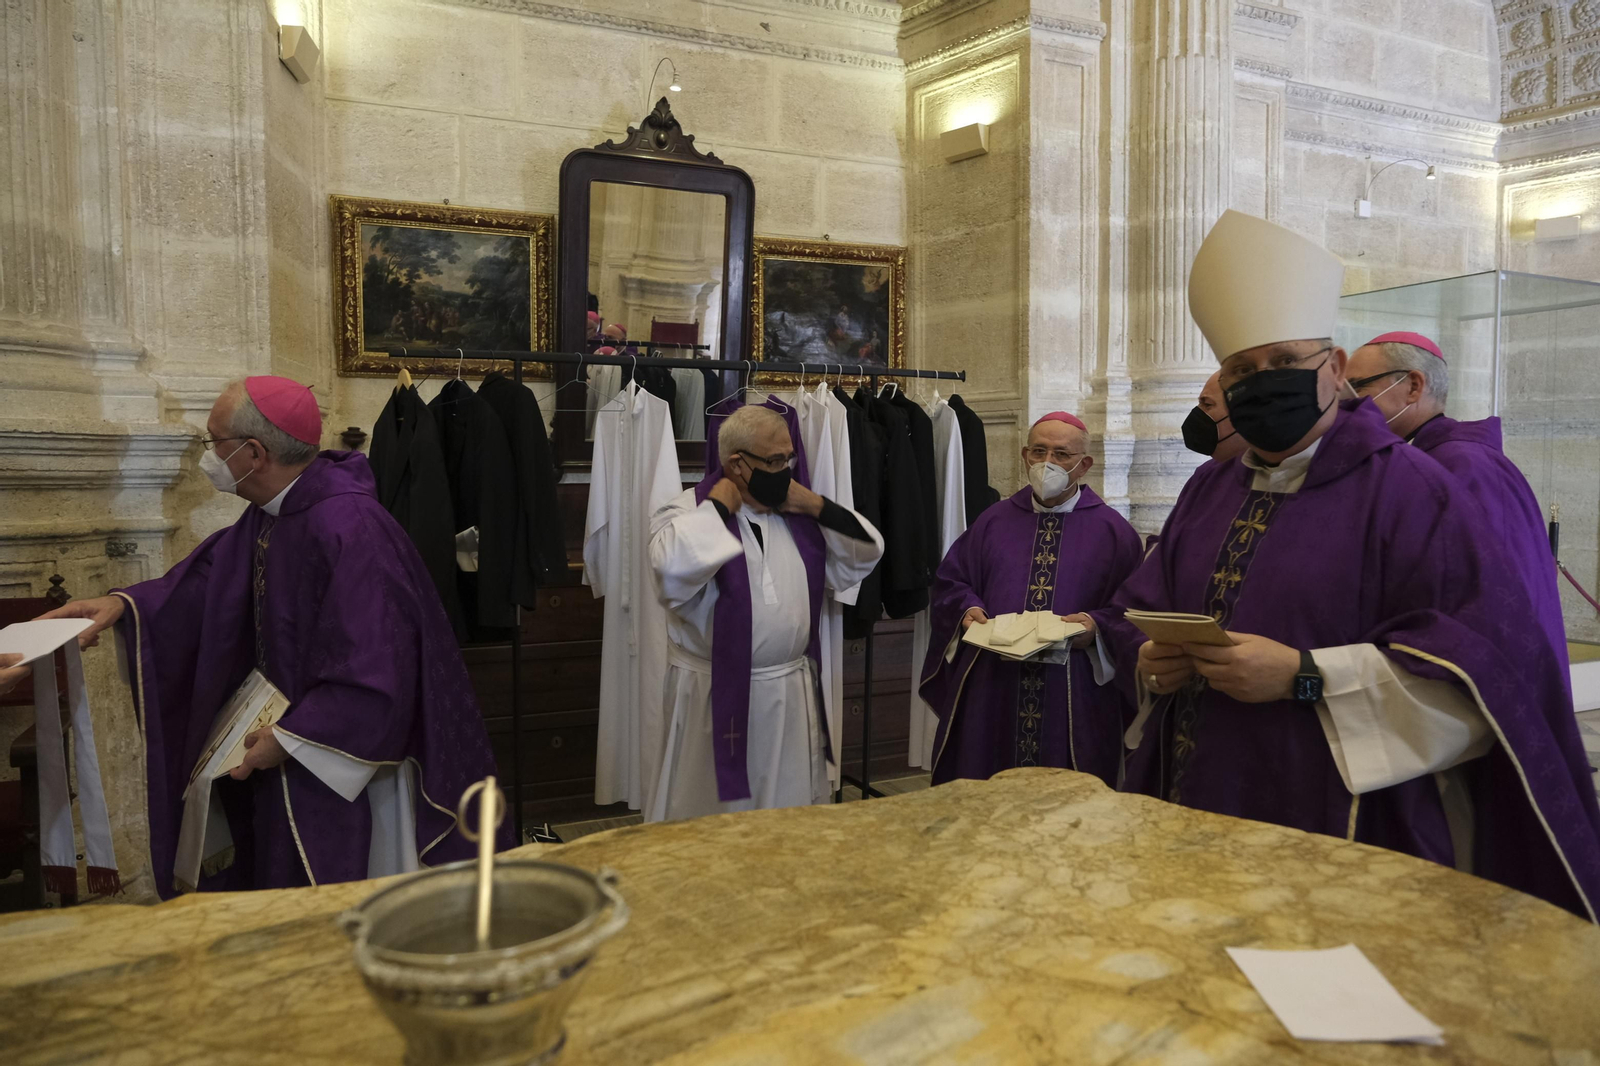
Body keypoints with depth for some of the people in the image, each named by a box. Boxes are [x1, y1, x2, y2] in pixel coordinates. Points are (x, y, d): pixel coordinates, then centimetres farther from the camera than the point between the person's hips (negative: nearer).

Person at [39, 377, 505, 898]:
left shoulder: (350, 529, -29)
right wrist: (126, 603, 1)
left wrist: (291, 739, -19)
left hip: (345, 759, -9)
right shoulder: (273, 513, 2)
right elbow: (215, 578, 17)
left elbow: (376, 671, -29)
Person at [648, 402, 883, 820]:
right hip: (716, 695, -5)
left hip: (791, 693, 5)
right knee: (713, 815, 8)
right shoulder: (690, 513, -9)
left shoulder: (798, 516, 7)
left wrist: (815, 505, -4)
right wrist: (718, 504, -18)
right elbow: (675, 568, -31)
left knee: (792, 812, 17)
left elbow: (866, 551, 7)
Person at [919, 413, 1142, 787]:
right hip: (991, 696, 2)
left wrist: (1097, 629, -16)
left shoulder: (1113, 532, 4)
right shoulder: (994, 522, 12)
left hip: (1075, 699, -2)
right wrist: (967, 610, -6)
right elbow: (948, 583, 14)